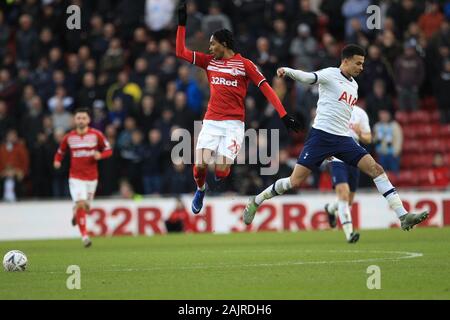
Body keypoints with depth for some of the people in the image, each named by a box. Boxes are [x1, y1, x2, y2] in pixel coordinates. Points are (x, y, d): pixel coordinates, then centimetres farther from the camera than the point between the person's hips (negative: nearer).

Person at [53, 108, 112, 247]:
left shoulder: (96, 135, -3)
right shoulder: (69, 137, 1)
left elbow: (108, 151, 2)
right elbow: (60, 152, 13)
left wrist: (100, 155, -19)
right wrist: (57, 161, -8)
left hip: (91, 177, 1)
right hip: (76, 177, -1)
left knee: (86, 207, 10)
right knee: (80, 204, -18)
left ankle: (76, 213, 48)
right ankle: (84, 236, -15)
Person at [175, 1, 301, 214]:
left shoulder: (244, 64, 0)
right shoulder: (209, 61, 12)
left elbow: (266, 89, -2)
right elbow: (181, 52, 13)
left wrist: (284, 116, -9)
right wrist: (182, 22, 9)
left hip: (233, 124, -3)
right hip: (211, 122, 3)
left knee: (221, 170, -13)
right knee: (200, 165, -10)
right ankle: (200, 189, 22)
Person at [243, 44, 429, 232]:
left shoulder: (354, 85, 18)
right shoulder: (330, 75, -3)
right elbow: (308, 77, -21)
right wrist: (287, 71, -42)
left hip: (343, 139, 6)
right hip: (321, 135, -6)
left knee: (376, 169, -6)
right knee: (295, 182, -9)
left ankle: (403, 217, -7)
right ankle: (256, 201, 13)